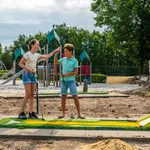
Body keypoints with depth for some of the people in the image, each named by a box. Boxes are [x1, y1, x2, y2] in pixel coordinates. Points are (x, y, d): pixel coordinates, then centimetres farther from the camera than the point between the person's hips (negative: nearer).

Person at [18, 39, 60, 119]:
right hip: (27, 74, -7)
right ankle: (22, 112, -3)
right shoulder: (27, 54, -11)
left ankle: (31, 112, 8)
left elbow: (46, 56, 18)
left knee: (32, 94, 5)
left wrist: (54, 51, 15)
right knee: (28, 94, -11)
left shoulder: (36, 55, 10)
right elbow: (20, 64, -12)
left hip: (33, 75, 7)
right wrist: (28, 69, -20)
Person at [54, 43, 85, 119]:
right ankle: (63, 113, 15)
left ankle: (79, 113, 3)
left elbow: (76, 72, -9)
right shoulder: (63, 59, 8)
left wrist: (67, 74, -17)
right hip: (63, 80, 4)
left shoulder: (74, 60, -5)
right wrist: (56, 53, 9)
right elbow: (55, 62, 22)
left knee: (75, 97, -4)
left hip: (71, 81, -4)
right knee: (63, 97, 7)